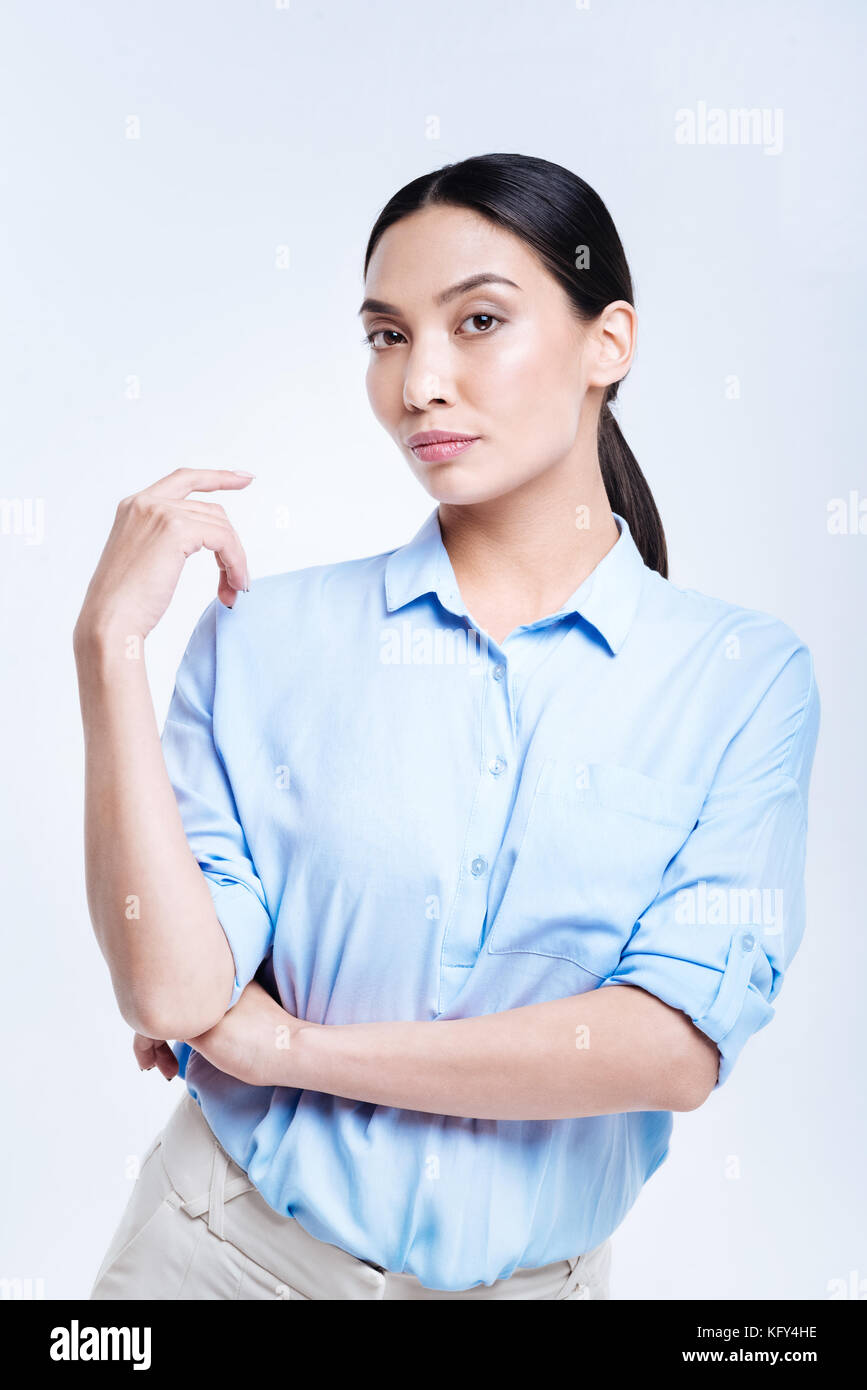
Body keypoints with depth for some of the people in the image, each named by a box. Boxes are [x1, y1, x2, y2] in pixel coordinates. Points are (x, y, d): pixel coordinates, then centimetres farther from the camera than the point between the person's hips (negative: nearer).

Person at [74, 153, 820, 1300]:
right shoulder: (267, 631, -9)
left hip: (529, 1269, 0)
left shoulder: (744, 675, -11)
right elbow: (174, 996, -16)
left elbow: (676, 1048, -19)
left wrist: (292, 1046, -15)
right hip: (231, 1243, 1)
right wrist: (111, 642, -21)